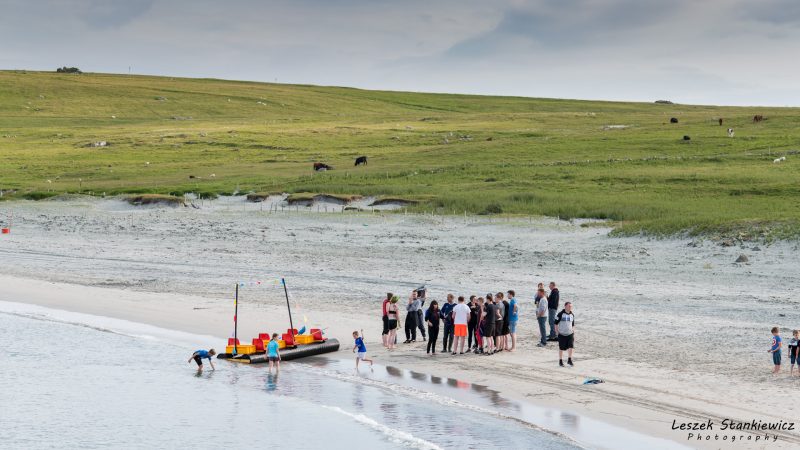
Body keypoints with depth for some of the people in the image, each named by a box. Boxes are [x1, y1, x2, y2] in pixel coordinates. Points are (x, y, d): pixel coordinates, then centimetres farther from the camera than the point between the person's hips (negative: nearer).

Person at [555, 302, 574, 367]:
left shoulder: (572, 315, 7)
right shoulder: (560, 314, -8)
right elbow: (556, 323, -3)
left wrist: (573, 332, 14)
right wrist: (557, 331, -6)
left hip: (570, 333, 3)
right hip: (562, 334, -3)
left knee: (570, 347, -11)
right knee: (561, 348, 5)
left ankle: (569, 360, 1)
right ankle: (560, 361, 18)